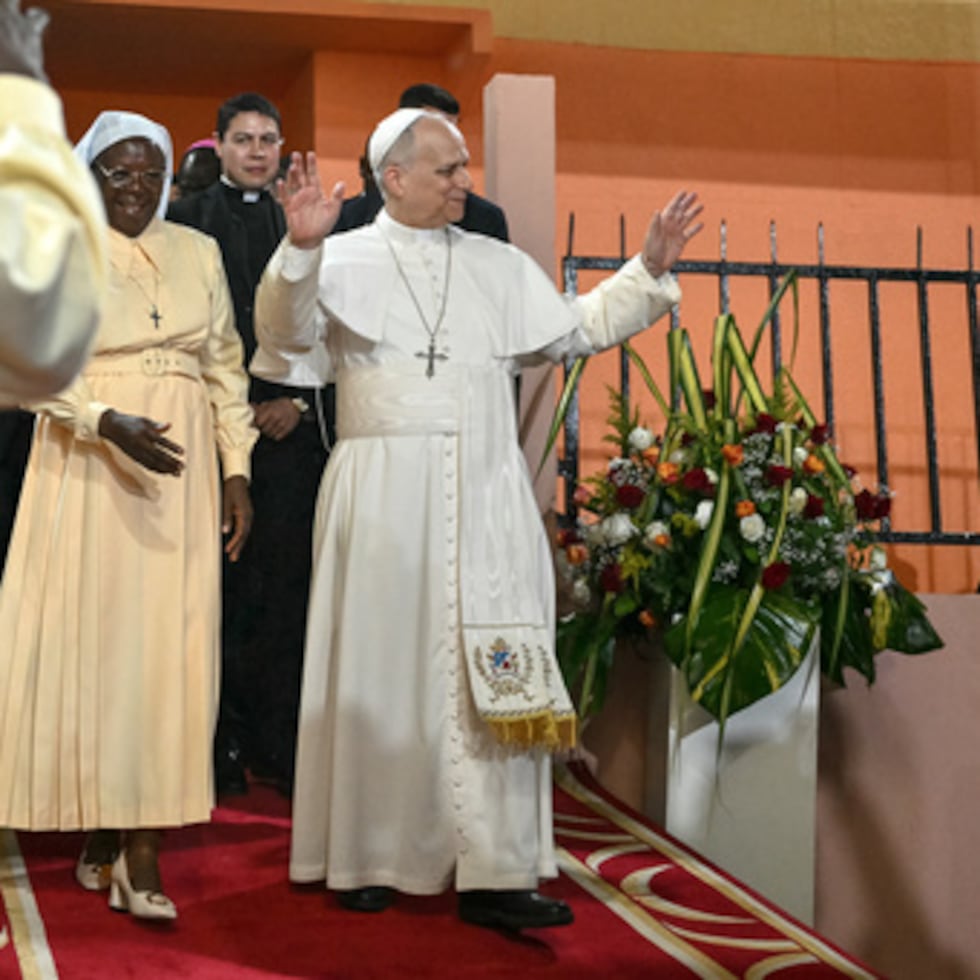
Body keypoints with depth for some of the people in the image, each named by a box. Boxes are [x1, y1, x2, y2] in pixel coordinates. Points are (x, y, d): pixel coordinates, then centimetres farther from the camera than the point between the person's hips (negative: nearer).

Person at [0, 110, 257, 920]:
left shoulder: (199, 253, 10)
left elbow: (226, 368, 12)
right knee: (89, 640, -1)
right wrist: (110, 421, -21)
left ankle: (141, 850, 3)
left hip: (180, 475, 3)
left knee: (165, 649, -1)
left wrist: (237, 470, 5)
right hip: (87, 472, -2)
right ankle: (97, 825, 8)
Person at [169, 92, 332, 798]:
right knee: (220, 583, -4)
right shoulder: (188, 221, 7)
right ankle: (221, 746, 2)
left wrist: (296, 401, -3)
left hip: (294, 425, 2)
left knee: (288, 585, -1)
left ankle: (281, 745, 5)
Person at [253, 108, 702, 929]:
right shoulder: (347, 260, 3)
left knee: (493, 679, -2)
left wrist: (649, 269, 12)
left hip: (483, 499, 3)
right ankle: (367, 860, 16)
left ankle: (495, 870, 0)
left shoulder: (502, 267, 16)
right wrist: (301, 249, -27)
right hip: (386, 498, -3)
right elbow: (286, 334, -12)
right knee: (385, 669, 3)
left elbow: (579, 329, 20)